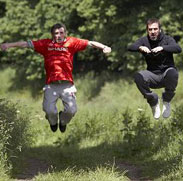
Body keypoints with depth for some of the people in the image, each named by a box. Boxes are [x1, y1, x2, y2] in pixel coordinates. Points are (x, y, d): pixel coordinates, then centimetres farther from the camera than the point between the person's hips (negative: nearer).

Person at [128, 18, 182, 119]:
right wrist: (140, 47, -38)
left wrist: (162, 48, -41)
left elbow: (178, 49, -24)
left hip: (166, 74, -2)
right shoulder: (144, 41, 3)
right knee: (138, 77, -28)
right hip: (153, 76, 2)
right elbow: (130, 48, -15)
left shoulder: (167, 39, -4)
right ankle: (153, 101, -3)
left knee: (172, 73, -37)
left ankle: (166, 101, -10)